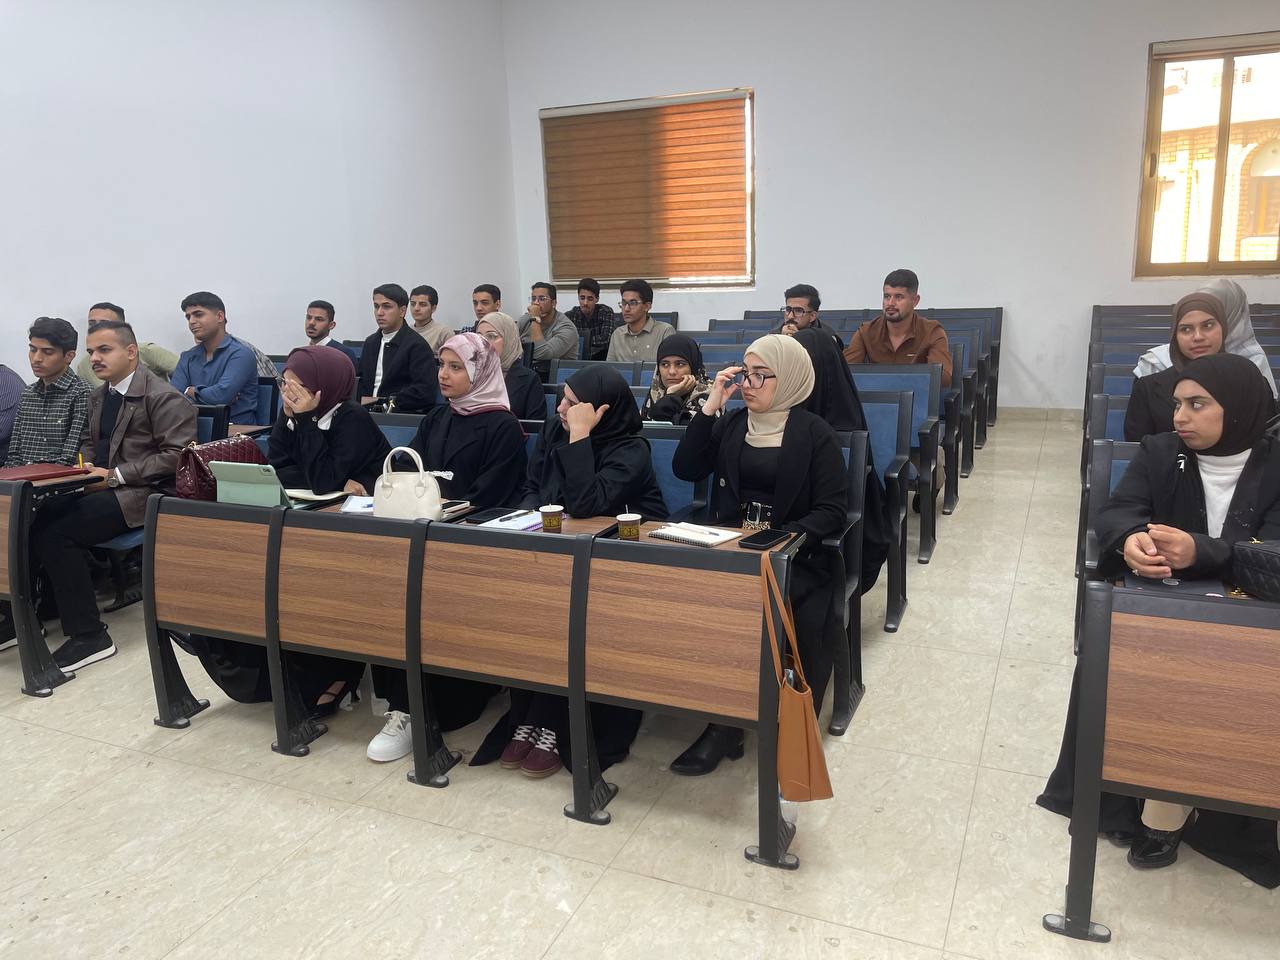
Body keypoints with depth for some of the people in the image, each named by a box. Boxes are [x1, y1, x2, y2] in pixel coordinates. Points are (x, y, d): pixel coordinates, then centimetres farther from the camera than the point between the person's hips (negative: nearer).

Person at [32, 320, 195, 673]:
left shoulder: (162, 397, -10)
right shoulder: (98, 396, 17)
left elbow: (178, 455, -18)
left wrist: (116, 474, -18)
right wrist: (86, 465, 3)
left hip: (143, 494, -8)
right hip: (105, 487, 8)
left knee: (56, 534, -23)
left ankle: (89, 636, -13)